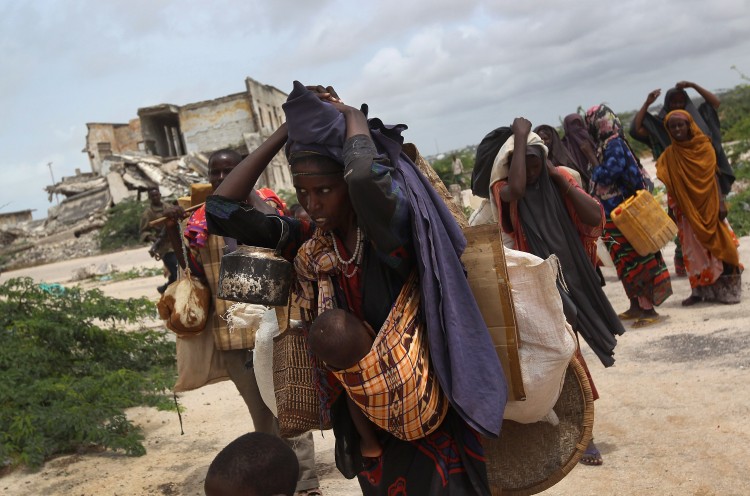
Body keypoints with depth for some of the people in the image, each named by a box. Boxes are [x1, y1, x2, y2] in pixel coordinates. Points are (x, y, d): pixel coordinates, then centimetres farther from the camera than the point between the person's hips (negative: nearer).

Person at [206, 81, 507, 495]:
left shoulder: (392, 227, -21)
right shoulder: (309, 244, -4)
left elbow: (366, 178, -46)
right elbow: (221, 209, -8)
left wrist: (352, 116, -21)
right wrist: (286, 131, -9)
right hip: (365, 420, 9)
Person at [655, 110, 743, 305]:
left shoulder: (704, 147, -1)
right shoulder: (669, 155, 1)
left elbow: (714, 176, -2)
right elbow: (669, 186, 1)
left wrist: (721, 203, -10)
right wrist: (673, 211, -3)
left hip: (709, 205, -1)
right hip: (687, 209, 1)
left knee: (719, 245, 0)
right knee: (694, 251, 5)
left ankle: (727, 289, 9)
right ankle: (699, 290, 11)